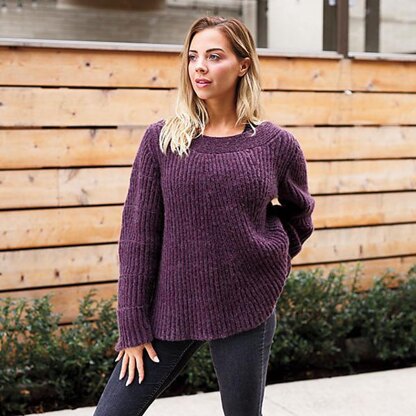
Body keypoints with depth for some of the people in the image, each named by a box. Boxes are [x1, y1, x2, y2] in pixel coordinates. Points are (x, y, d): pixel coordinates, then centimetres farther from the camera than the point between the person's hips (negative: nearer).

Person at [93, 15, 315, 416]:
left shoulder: (277, 144, -3)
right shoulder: (161, 139, -4)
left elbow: (299, 214, 16)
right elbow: (137, 235, -4)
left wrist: (272, 260, 4)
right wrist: (132, 326, -5)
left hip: (246, 310, 0)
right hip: (171, 308, 1)